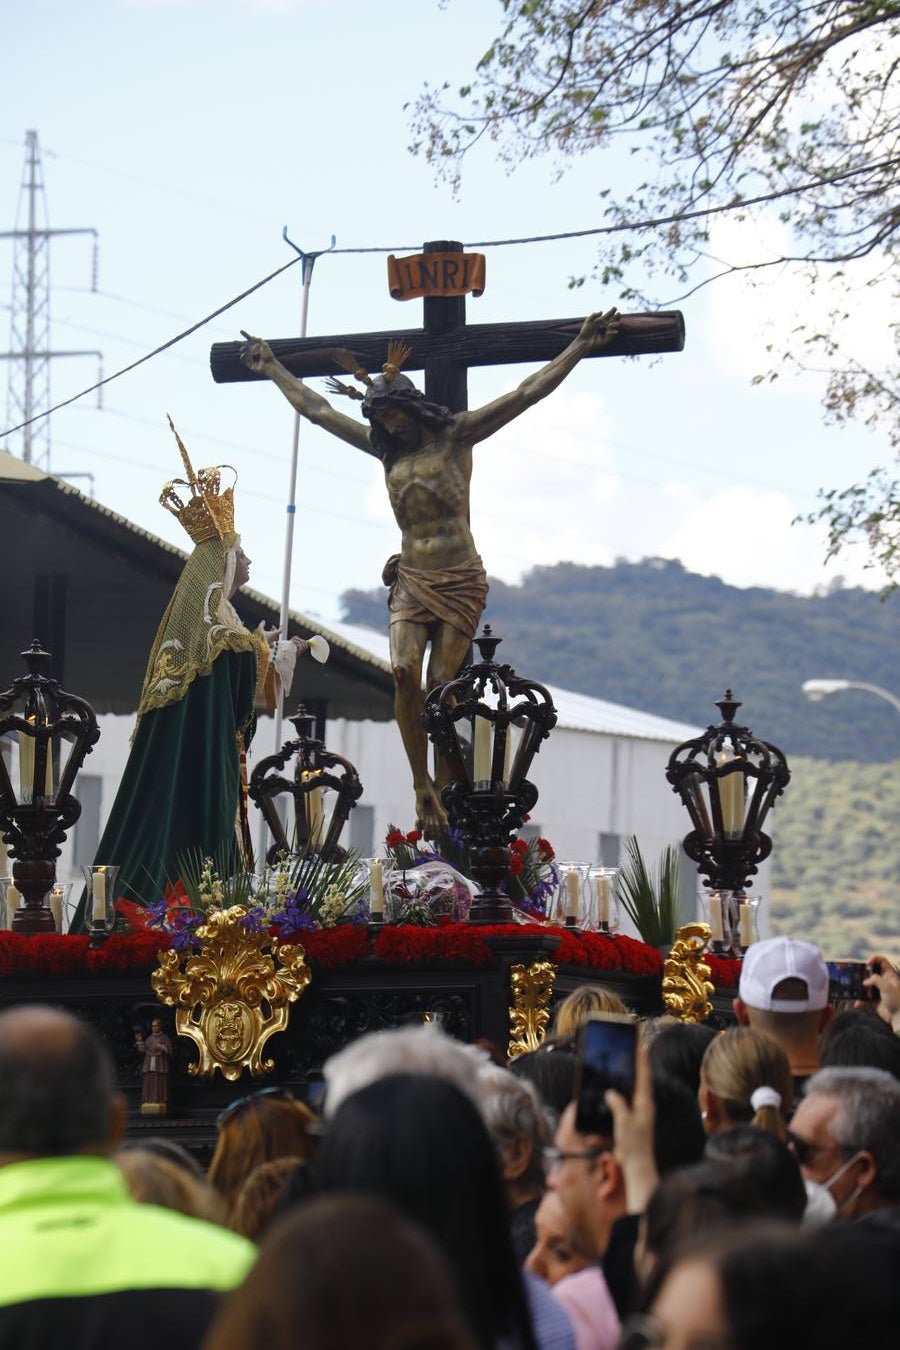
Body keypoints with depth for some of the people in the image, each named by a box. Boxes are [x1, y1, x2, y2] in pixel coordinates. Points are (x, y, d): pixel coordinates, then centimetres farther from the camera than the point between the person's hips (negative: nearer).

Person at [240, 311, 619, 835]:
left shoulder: (456, 436, 3)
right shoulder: (385, 450, 15)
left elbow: (527, 393, -2)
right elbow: (315, 408, 24)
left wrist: (581, 348, -8)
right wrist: (271, 368, 29)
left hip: (461, 582, -3)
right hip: (411, 581, 3)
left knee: (441, 683, -11)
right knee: (405, 673, -18)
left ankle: (444, 781, 3)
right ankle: (422, 783, -14)